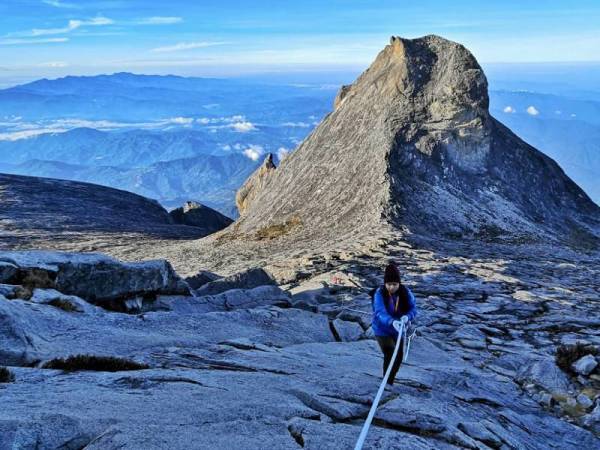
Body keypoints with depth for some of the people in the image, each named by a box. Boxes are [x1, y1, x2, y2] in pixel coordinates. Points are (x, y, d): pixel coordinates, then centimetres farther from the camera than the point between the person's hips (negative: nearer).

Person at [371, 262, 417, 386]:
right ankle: (387, 383, -3)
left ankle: (390, 381, 39)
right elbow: (380, 313, -35)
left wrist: (407, 316, -38)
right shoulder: (379, 294, -24)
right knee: (390, 355, -20)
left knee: (399, 356, 15)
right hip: (382, 330, -4)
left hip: (399, 330, 4)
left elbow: (413, 308, -14)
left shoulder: (405, 292, -14)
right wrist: (392, 322, -54)